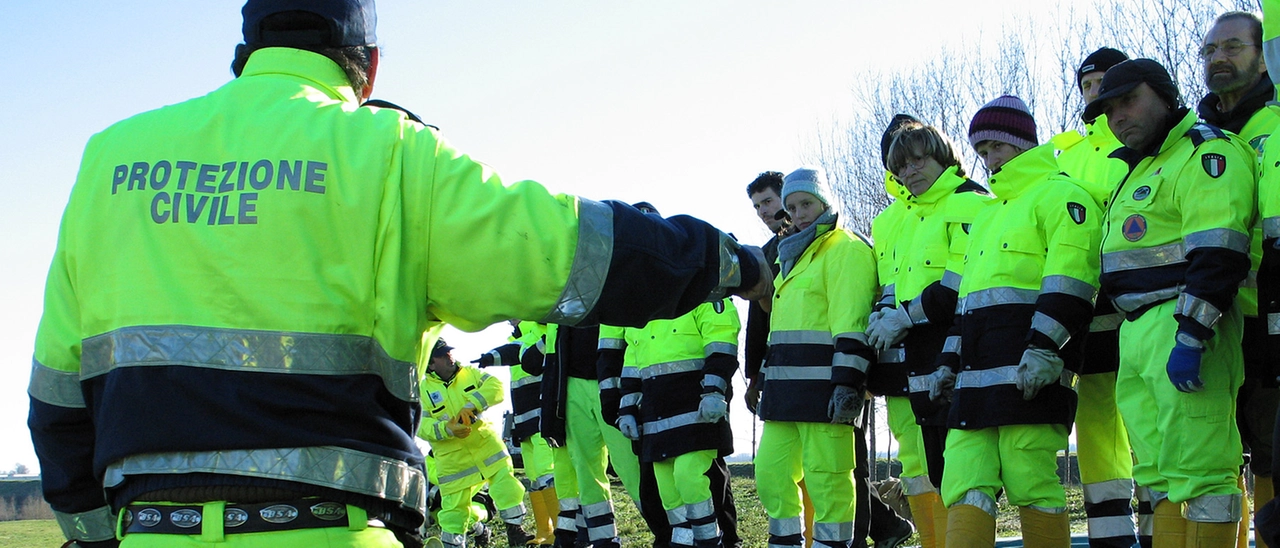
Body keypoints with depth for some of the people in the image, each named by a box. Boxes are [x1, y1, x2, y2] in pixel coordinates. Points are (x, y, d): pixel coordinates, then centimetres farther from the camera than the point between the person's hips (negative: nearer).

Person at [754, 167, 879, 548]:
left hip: (823, 383, -9)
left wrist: (848, 383, -21)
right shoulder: (793, 255, 25)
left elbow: (853, 324, -14)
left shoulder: (846, 249, -4)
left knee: (826, 475, -9)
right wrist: (767, 379, 24)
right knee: (771, 469, 8)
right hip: (786, 386, 9)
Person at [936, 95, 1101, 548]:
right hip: (978, 372, 9)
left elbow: (1069, 278, -12)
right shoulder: (987, 213, 30)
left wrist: (1044, 349, -20)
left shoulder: (1058, 194, 1)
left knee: (1030, 480, -10)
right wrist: (950, 358, 22)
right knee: (963, 478, -2)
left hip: (1027, 365, -8)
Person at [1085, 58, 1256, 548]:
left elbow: (1217, 255, -18)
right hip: (1137, 332, 10)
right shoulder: (1142, 168, 26)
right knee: (1160, 472, 10)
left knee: (1196, 469, -13)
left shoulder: (1206, 152, -6)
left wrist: (1190, 337, -25)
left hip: (1182, 324, -10)